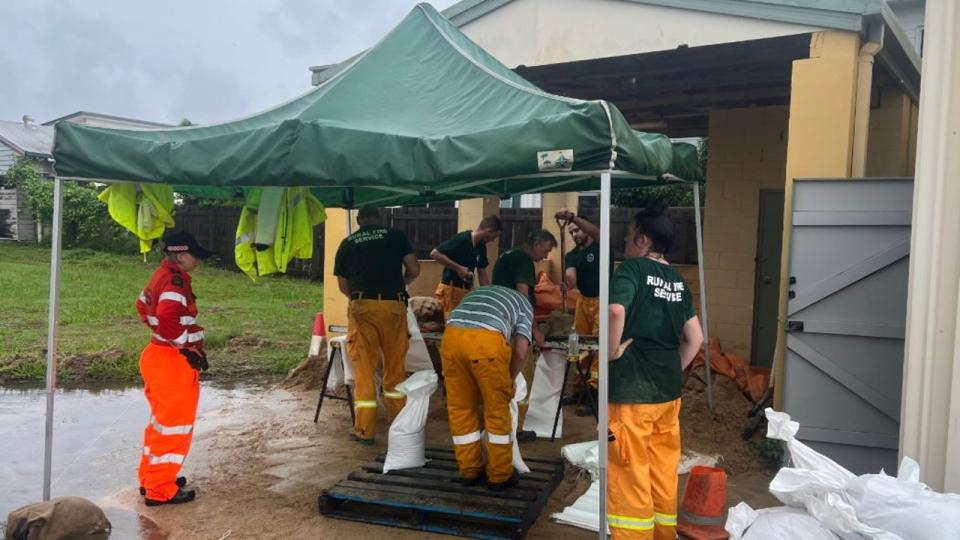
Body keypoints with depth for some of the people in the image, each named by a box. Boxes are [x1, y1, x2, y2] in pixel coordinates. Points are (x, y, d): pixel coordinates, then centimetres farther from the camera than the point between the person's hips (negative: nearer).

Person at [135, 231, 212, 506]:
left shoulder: (161, 275, 11)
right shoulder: (175, 280, -20)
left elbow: (143, 306, 26)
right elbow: (168, 320, -33)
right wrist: (189, 348, -21)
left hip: (158, 356, 10)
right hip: (175, 362, -10)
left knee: (161, 421, 22)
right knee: (174, 426, 1)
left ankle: (150, 478, 34)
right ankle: (161, 490, 10)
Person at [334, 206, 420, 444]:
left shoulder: (347, 243, 13)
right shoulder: (396, 236, 10)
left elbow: (343, 285, 16)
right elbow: (414, 270, 5)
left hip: (362, 307, 0)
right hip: (394, 306, 1)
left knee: (364, 368, 5)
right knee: (395, 367, 14)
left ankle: (365, 430, 9)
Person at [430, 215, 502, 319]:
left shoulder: (481, 247, 8)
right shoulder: (461, 240, -17)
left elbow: (482, 272, 15)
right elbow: (434, 253, -20)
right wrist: (458, 268, -21)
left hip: (466, 290, 8)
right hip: (450, 289, -8)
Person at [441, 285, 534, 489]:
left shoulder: (477, 292, 40)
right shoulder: (524, 303, 27)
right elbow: (520, 352, 13)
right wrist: (509, 380, 29)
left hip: (451, 335, 4)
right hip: (487, 339, -4)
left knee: (461, 407, 18)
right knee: (497, 410, 13)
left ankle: (469, 470, 29)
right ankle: (500, 475, 23)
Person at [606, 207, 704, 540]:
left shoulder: (633, 268, -9)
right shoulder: (677, 280, 11)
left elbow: (616, 311, -28)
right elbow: (695, 338, 12)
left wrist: (612, 350, -14)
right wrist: (672, 371, 16)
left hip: (632, 388, -7)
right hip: (669, 388, 7)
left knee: (630, 473, 2)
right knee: (663, 470, 17)